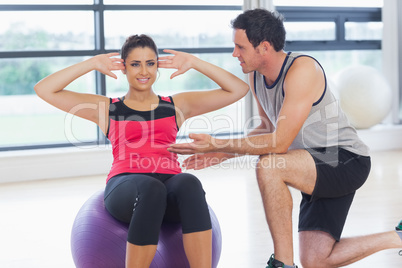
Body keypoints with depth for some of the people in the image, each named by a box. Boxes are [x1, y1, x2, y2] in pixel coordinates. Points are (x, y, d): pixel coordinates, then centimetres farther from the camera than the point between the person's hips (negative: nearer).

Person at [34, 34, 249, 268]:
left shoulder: (177, 106, 25)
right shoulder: (107, 109, 21)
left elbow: (238, 89, 24)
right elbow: (44, 90, 16)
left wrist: (193, 63, 19)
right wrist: (93, 64, 15)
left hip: (171, 184, 2)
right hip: (125, 186, -1)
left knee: (189, 183, -36)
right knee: (150, 188, -39)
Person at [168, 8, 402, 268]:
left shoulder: (303, 69, -24)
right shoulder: (256, 76, 3)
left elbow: (280, 142, -27)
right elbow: (268, 128, 17)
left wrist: (218, 144, -25)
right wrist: (224, 152, 4)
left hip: (345, 160, -9)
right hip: (317, 169, 9)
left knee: (268, 167, -33)